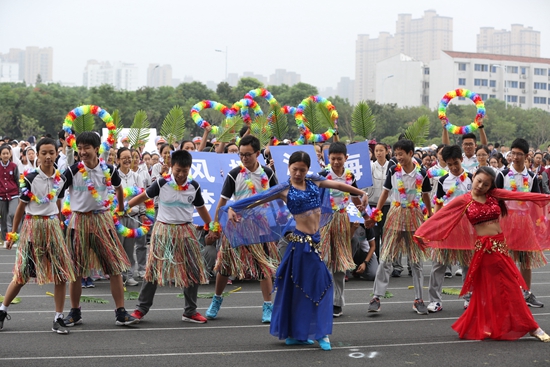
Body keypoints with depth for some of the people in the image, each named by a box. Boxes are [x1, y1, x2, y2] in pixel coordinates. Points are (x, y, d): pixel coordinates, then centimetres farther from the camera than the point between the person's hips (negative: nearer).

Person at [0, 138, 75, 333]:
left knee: (61, 273, -1)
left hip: (53, 225, 4)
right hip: (32, 226, -4)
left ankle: (58, 319, 8)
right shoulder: (30, 178, -9)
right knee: (22, 275, 1)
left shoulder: (60, 179, 3)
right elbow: (21, 207, -3)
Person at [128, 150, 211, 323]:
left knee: (193, 272, 4)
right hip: (164, 231, -3)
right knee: (153, 270, 1)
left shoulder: (193, 186, 0)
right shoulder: (162, 183, -8)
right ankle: (141, 309, 11)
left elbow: (201, 208, 13)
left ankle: (190, 312, 16)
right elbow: (143, 197, 3)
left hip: (186, 232, 3)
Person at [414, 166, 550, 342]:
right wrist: (421, 233, -8)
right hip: (484, 248, -4)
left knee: (509, 288, 8)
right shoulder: (463, 201, -2)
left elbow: (522, 196, 3)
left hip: (501, 246, 4)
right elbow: (439, 216, -4)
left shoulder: (495, 195, 7)